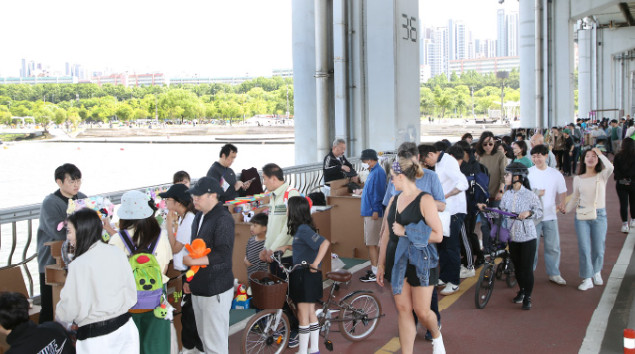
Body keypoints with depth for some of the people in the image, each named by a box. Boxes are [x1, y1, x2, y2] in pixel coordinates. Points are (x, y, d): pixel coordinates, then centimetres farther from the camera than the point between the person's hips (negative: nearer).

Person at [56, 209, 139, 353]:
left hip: (96, 337, -5)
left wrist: (59, 316, 8)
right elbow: (132, 294, 7)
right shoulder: (118, 253, 0)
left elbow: (71, 308, -13)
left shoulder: (79, 265, -16)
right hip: (125, 328, 5)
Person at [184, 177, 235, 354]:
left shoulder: (223, 219, -16)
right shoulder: (199, 217, 12)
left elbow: (223, 254, -22)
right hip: (199, 287, 9)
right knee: (204, 335, 17)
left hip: (216, 289, -9)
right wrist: (190, 279, 19)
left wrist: (193, 261, -26)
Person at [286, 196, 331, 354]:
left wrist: (315, 263, -29)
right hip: (301, 275, 10)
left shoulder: (303, 229, -18)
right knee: (310, 312, 14)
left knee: (303, 313, -2)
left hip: (307, 275, -10)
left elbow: (325, 243, -28)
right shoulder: (300, 228, 11)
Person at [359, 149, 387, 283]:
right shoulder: (373, 172, 15)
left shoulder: (378, 172, -16)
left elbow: (379, 192, -21)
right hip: (368, 212, 10)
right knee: (370, 243, 15)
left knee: (371, 243, -7)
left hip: (373, 213, -10)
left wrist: (376, 210, -22)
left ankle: (375, 273, -2)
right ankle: (374, 268, 23)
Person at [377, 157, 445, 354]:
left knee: (422, 311, 0)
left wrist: (406, 231, -17)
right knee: (403, 310, 6)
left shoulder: (425, 200, -10)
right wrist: (381, 264, 13)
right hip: (397, 262, 5)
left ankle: (437, 337, 31)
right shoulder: (393, 201, 9)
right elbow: (386, 235, 13)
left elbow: (438, 235, -15)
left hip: (420, 262, -5)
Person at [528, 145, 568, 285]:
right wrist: (536, 193, -14)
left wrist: (561, 203, -7)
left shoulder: (555, 174, 6)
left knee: (553, 246, 6)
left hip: (550, 216, 2)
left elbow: (562, 192, 12)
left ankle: (554, 274, 19)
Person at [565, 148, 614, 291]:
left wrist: (600, 153, -14)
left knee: (598, 248, 6)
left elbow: (610, 167, -23)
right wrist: (565, 209, 2)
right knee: (584, 248, -3)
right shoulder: (578, 179, 6)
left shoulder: (602, 176, 0)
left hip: (599, 215, -1)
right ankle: (587, 279, 5)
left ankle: (596, 272, 33)